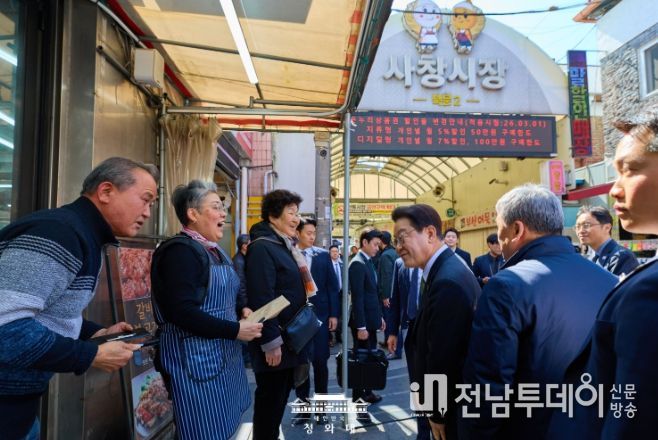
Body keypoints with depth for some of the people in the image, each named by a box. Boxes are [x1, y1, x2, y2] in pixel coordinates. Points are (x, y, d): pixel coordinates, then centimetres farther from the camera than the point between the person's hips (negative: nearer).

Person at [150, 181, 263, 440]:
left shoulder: (214, 251, 13)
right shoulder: (180, 252, -18)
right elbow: (183, 313, -26)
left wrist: (242, 311, 0)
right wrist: (235, 330, -22)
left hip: (223, 355, 10)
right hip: (196, 359, -9)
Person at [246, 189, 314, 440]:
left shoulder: (284, 246, 12)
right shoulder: (262, 248, -18)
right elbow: (261, 300, -23)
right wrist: (271, 342, -22)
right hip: (275, 342, -9)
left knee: (279, 399, 19)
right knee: (270, 400, 6)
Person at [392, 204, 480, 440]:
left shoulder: (447, 281, -29)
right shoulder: (445, 269, 3)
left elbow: (443, 357, -26)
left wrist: (437, 413, -15)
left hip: (453, 406, -9)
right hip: (450, 397, 9)